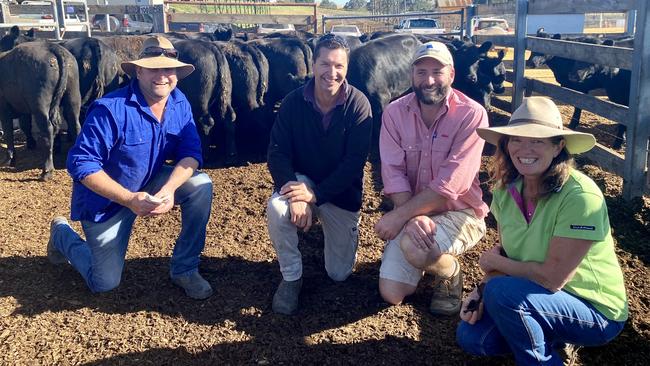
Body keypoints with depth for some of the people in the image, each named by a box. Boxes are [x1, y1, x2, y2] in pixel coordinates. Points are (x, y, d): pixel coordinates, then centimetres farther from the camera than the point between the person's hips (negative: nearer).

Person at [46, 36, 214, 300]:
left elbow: (191, 152, -14)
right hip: (107, 198, -4)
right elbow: (81, 163, -27)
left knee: (201, 185, -21)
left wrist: (169, 188, -34)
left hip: (153, 183, 5)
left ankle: (184, 269, -5)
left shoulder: (179, 104, -10)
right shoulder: (110, 109, -27)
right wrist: (129, 199, -35)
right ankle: (62, 234, 31)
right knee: (105, 283, 0)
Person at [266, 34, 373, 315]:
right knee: (276, 209, -35)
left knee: (339, 273, 4)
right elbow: (277, 153, -14)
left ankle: (343, 232, 38)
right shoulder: (293, 102, -11)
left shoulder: (359, 105, -16)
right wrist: (295, 195, -31)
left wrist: (316, 195, -29)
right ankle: (291, 278, -9)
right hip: (302, 180, 1)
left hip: (342, 192, 0)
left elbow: (354, 162, -19)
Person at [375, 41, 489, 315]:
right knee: (391, 294, -5)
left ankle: (451, 275, 1)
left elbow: (449, 184, -23)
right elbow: (393, 172, -12)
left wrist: (399, 215, -26)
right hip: (412, 213, 4)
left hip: (459, 212, -4)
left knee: (414, 248, -34)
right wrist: (413, 218, -27)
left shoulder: (472, 115, -16)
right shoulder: (394, 112, -4)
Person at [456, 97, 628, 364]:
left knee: (502, 291, -29)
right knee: (471, 337, -9)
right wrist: (483, 290, -14)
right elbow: (504, 252, 4)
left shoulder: (580, 196, -28)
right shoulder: (505, 190, -6)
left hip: (596, 313, -7)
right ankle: (551, 339, 13)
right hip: (540, 298, 7)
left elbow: (552, 277, -27)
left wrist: (494, 263, -14)